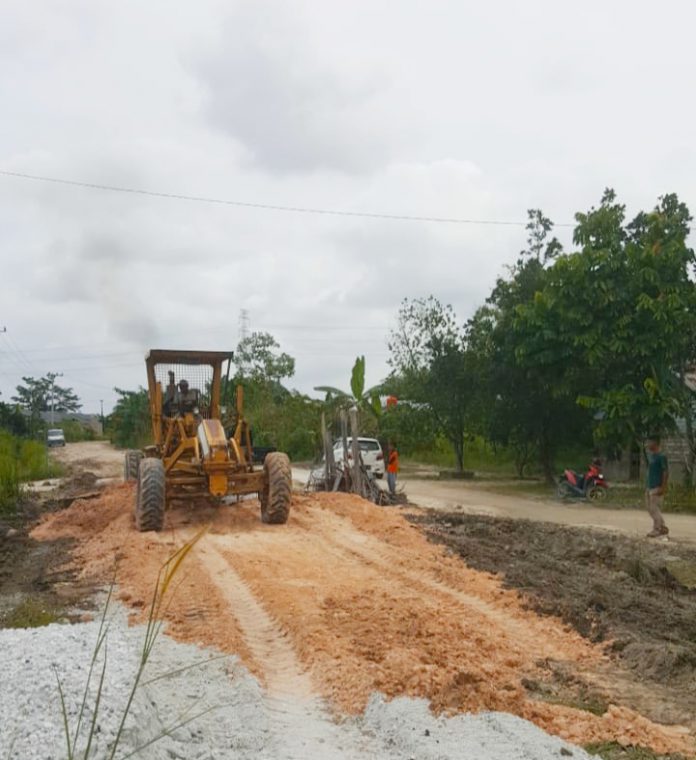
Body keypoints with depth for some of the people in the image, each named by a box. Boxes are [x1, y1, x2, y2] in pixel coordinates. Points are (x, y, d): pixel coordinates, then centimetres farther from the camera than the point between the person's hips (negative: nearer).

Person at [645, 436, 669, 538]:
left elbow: (666, 472, -17)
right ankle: (663, 528, 19)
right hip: (650, 486, 9)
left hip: (657, 487, -9)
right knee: (650, 507, 11)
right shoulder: (650, 455, 13)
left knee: (654, 508, -6)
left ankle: (656, 529, 3)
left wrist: (663, 487, -21)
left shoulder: (661, 456, -14)